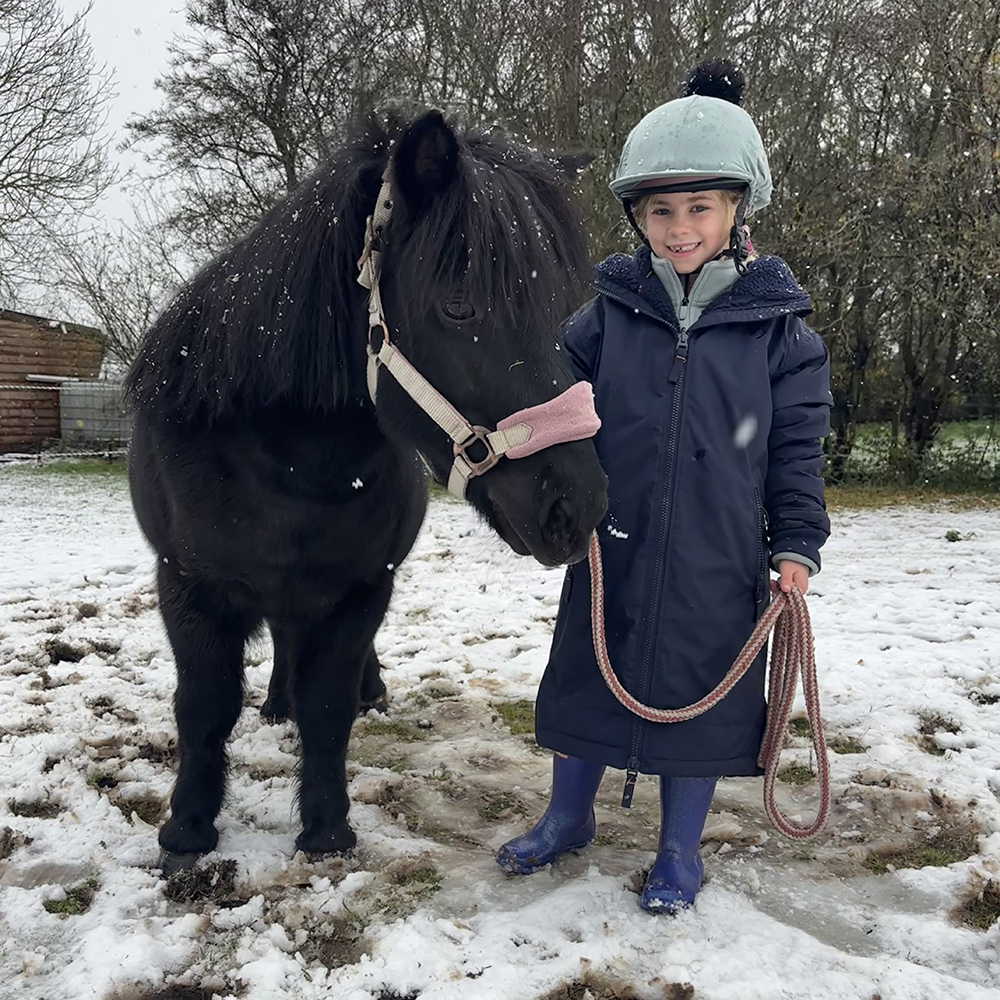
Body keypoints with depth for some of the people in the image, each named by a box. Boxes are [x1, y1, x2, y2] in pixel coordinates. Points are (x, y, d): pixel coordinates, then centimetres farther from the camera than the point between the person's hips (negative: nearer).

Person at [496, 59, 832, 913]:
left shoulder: (775, 320, -5)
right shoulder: (611, 308, -2)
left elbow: (797, 444, -1)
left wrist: (796, 545, -4)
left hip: (717, 559, -2)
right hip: (610, 547, 2)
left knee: (697, 691, 11)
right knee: (586, 678, 16)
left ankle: (681, 850, 34)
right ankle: (569, 818, 41)